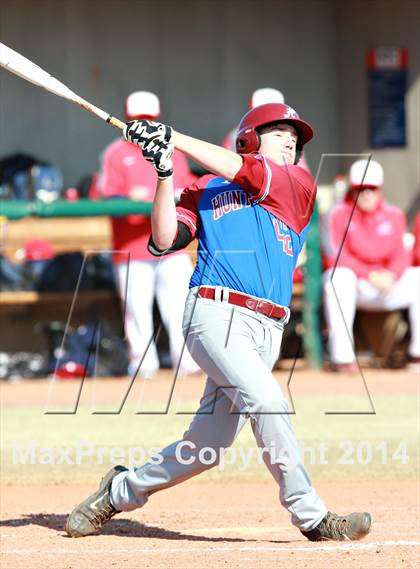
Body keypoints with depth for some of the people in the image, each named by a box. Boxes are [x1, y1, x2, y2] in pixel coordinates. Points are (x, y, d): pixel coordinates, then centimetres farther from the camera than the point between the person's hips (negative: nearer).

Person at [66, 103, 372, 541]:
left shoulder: (300, 184, 16)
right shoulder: (205, 190, 15)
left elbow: (244, 172, 0)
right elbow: (164, 241, 4)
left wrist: (173, 138, -1)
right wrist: (164, 174, -6)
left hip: (267, 331, 3)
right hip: (216, 313, -3)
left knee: (206, 446, 1)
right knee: (265, 400, -24)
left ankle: (121, 491, 22)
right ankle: (312, 517, -19)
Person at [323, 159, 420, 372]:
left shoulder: (394, 216, 7)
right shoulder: (339, 215, -4)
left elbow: (401, 254, 2)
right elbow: (337, 256, -13)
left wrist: (391, 275, -21)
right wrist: (370, 276, -25)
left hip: (387, 281, 4)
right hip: (354, 282, -4)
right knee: (339, 277, -37)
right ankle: (341, 356, -39)